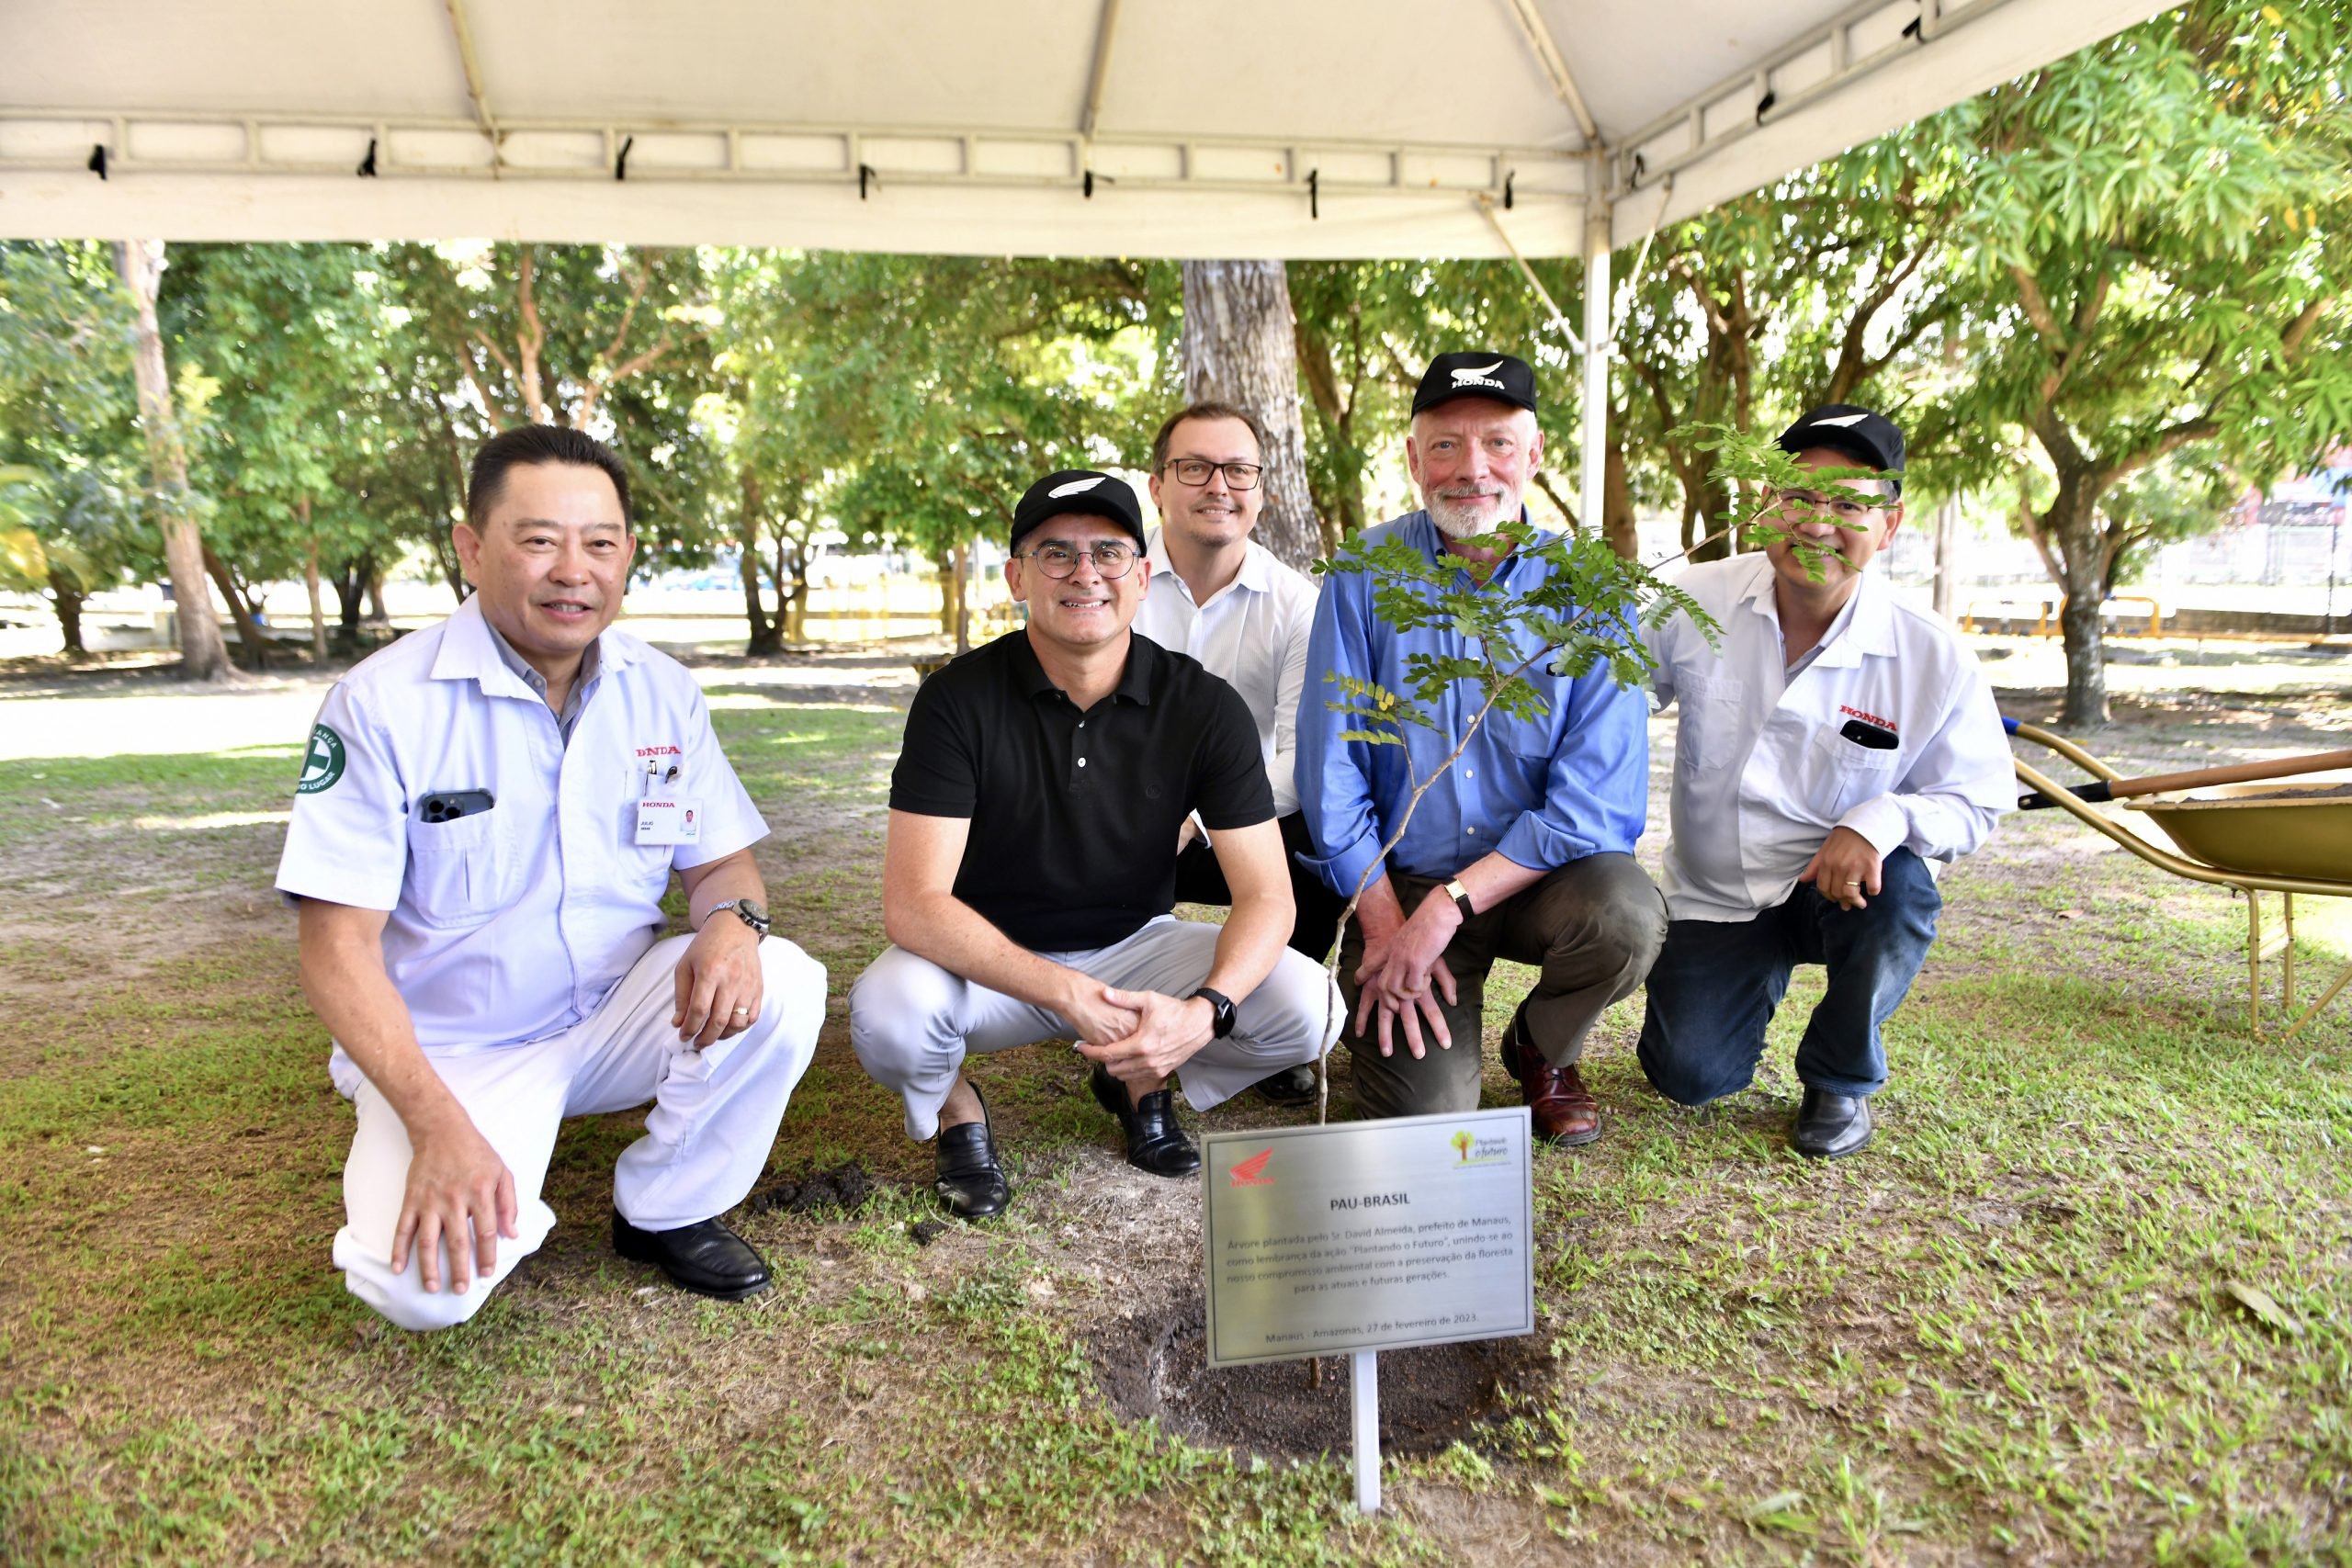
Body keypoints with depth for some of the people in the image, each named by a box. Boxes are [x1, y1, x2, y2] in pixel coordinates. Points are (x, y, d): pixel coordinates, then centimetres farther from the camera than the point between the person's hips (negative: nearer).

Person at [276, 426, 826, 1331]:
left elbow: (719, 860, 3)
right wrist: (437, 1123, -27)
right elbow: (338, 945, -16)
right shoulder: (382, 703, -15)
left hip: (619, 1020, 4)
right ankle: (511, 1209, 10)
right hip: (449, 1054, -4)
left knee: (782, 986, -23)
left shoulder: (662, 693, -2)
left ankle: (664, 1214, 0)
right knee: (422, 1285, -27)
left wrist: (732, 919, -24)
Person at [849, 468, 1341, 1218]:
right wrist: (1069, 996, -35)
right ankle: (953, 1109, 4)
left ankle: (1140, 1081, 11)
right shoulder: (959, 699, -17)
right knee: (889, 1013, -34)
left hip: (1137, 946, 3)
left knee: (1305, 1005, -21)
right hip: (989, 960, -2)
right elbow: (914, 905, -23)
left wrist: (1206, 1008, -33)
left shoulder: (1204, 707, -11)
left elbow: (1266, 893, -13)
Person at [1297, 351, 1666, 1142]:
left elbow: (1595, 800, -15)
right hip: (1398, 881, -1)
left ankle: (1542, 1049, 3)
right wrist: (1385, 926, -13)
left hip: (1539, 874, 1)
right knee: (1424, 1109, -17)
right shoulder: (1364, 575, -7)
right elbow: (1331, 773, -7)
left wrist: (1449, 906, -24)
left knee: (1626, 916, -31)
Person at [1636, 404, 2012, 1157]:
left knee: (1899, 889, -36)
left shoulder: (1933, 657, -15)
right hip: (1713, 893, 1)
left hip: (1842, 888, -1)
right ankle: (1761, 976, 29)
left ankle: (1840, 1079, -4)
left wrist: (1882, 821, -29)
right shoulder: (1698, 602, -12)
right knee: (1689, 1076, -11)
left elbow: (1976, 801, -8)